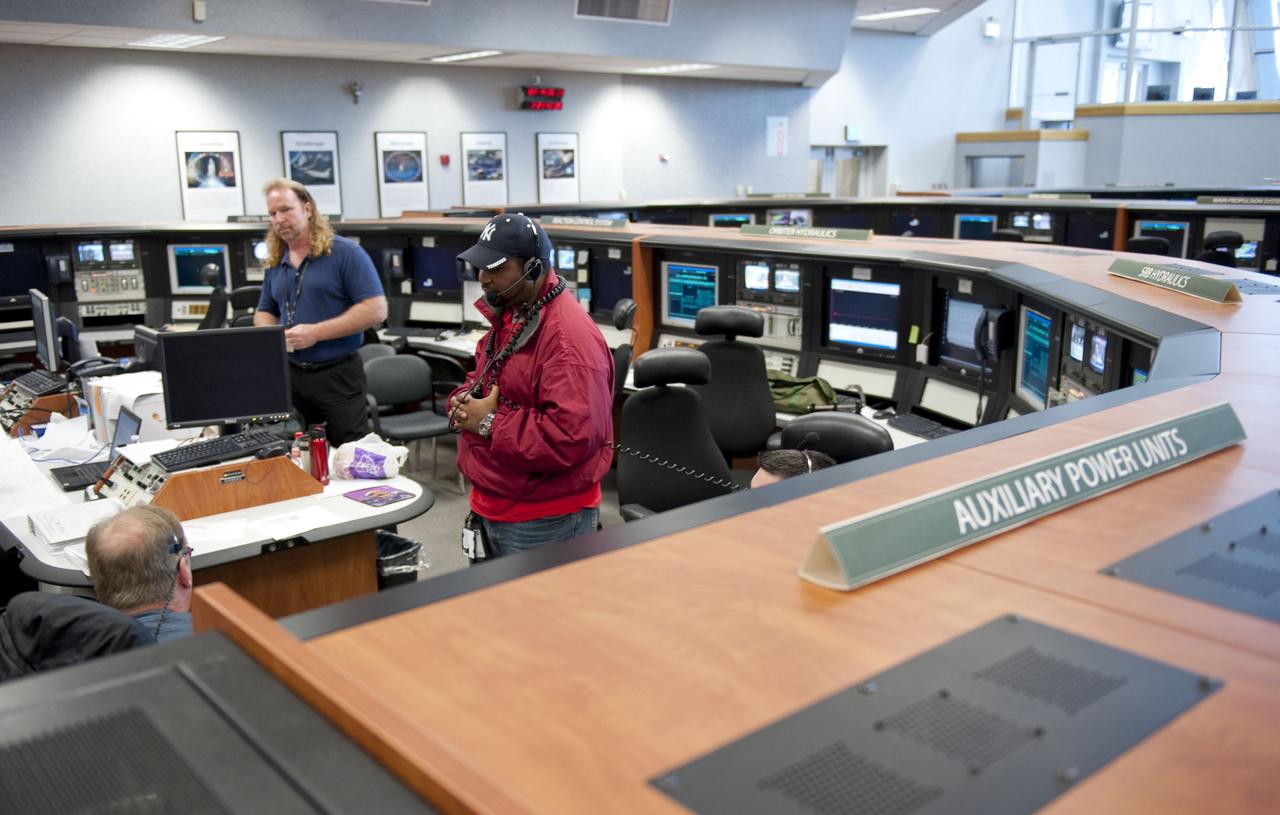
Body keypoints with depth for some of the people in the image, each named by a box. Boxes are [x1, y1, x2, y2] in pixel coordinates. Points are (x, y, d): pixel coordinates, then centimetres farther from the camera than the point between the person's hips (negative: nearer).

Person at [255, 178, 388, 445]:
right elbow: (264, 312, 22)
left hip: (338, 374, -6)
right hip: (290, 374, 6)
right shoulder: (275, 263, 11)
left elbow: (375, 310, -16)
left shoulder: (345, 253, -9)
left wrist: (316, 332, -20)